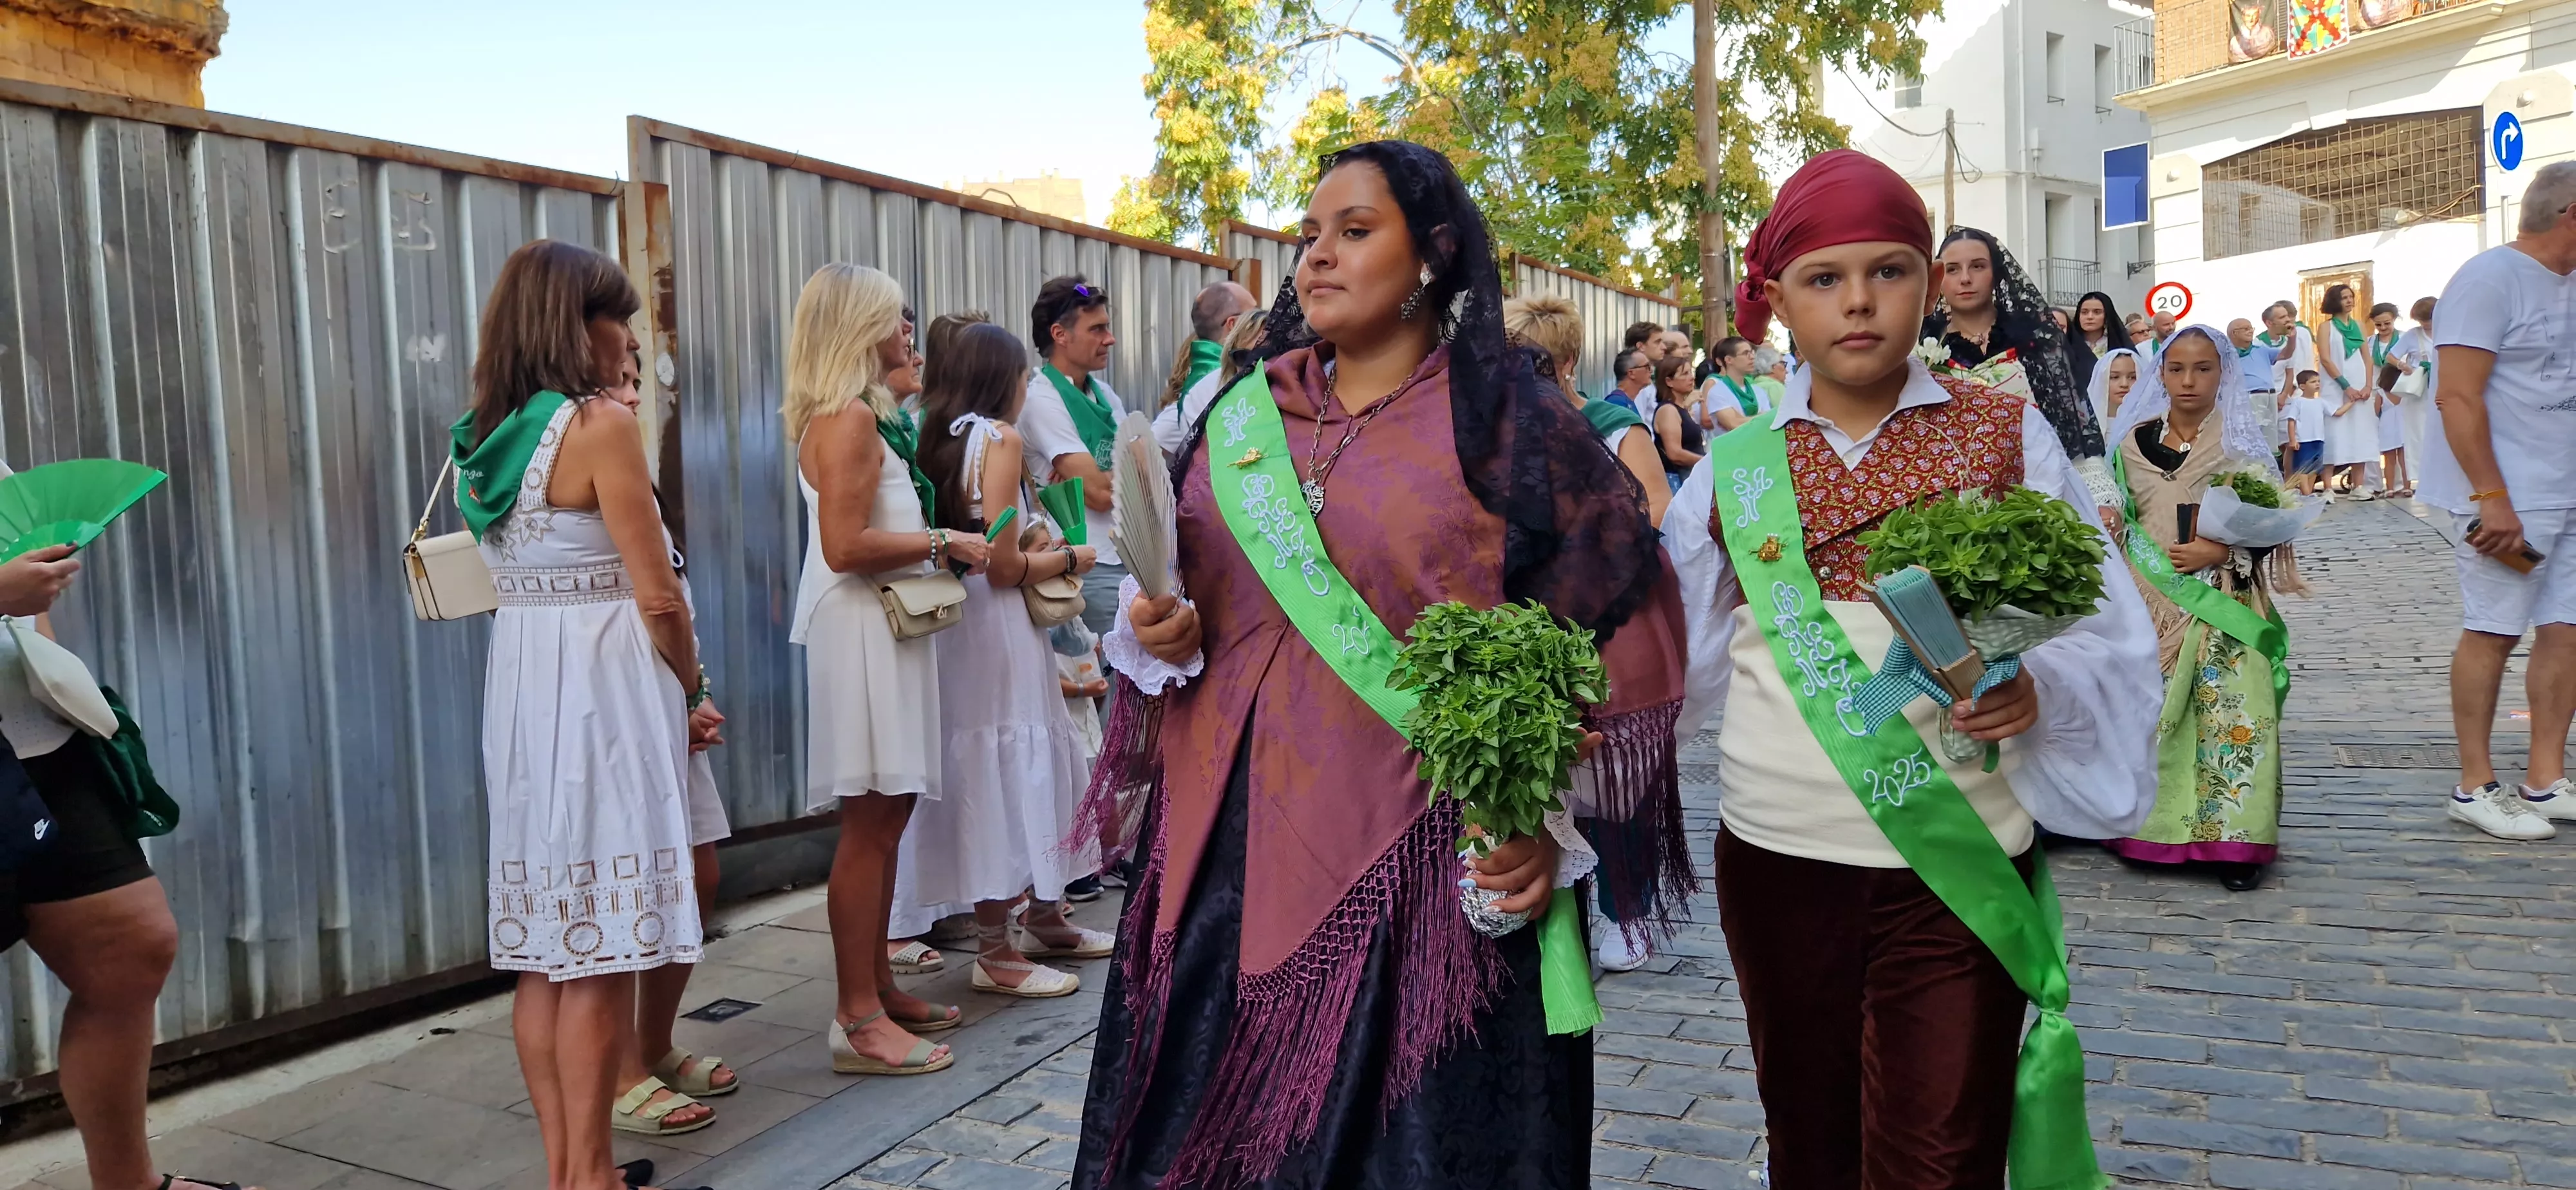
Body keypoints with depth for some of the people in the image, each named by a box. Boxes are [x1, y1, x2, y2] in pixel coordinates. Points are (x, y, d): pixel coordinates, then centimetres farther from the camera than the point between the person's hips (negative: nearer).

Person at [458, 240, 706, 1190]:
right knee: (601, 953, 0)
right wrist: (691, 683, 3)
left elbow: (519, 571, 13)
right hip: (601, 684, -8)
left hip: (518, 677, 8)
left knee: (543, 948, 12)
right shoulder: (601, 425, -12)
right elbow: (655, 593, -14)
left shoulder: (485, 435, 11)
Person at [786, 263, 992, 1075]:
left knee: (884, 818, 14)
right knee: (870, 821, -7)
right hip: (860, 628, -11)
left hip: (884, 623, 11)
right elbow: (845, 546, -22)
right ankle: (858, 1020, 0)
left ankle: (876, 987, 24)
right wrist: (942, 543, -14)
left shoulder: (862, 416, 18)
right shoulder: (850, 420, -14)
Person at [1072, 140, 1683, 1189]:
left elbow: (1609, 626, -6)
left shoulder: (1507, 420, -4)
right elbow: (1179, 593, 20)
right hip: (1230, 850, 5)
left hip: (1422, 861, -4)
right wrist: (1163, 639, -2)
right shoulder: (1244, 413, 11)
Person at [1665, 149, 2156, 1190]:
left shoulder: (2006, 437, -1)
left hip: (1957, 866, -2)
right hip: (1774, 859, 2)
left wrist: (2036, 686, -22)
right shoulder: (1732, 468, 2)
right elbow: (1677, 659, 8)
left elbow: (2108, 632, -1)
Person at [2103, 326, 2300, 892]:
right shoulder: (2136, 442, 7)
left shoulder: (2244, 443, 1)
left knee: (2230, 714, -9)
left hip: (2224, 607, -2)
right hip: (2154, 606, 3)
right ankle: (2148, 824, 17)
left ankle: (2233, 837, -3)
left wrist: (2222, 551, -16)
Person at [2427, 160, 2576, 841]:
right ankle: (2475, 788, 8)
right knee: (2494, 633, -2)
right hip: (2510, 499, -8)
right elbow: (2458, 397, -17)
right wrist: (2492, 497, -21)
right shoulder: (2490, 279, -11)